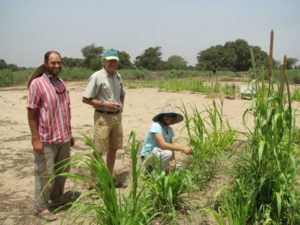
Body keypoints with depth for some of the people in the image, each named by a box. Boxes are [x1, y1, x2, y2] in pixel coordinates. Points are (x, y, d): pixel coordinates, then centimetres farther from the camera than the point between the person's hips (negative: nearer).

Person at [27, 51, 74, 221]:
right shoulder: (37, 83, -10)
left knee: (62, 172, 17)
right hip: (46, 140, -7)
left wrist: (70, 134, 16)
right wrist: (36, 139, -17)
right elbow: (31, 113, -12)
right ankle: (42, 207, 19)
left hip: (63, 138, 7)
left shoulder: (62, 84, 11)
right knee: (45, 175, 2)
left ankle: (57, 199, 36)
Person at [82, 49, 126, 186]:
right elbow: (85, 99, -12)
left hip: (117, 116, 7)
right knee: (99, 151, -4)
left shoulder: (118, 76, 9)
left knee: (113, 149, 15)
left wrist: (121, 105, 5)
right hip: (103, 117, -7)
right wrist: (104, 104, -19)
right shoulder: (97, 77, -11)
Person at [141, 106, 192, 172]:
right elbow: (163, 145, -32)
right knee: (168, 153, -33)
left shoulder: (169, 129, 6)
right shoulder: (156, 126, -20)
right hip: (147, 156, -9)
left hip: (158, 154, 9)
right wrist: (182, 149, -35)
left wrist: (174, 160, -14)